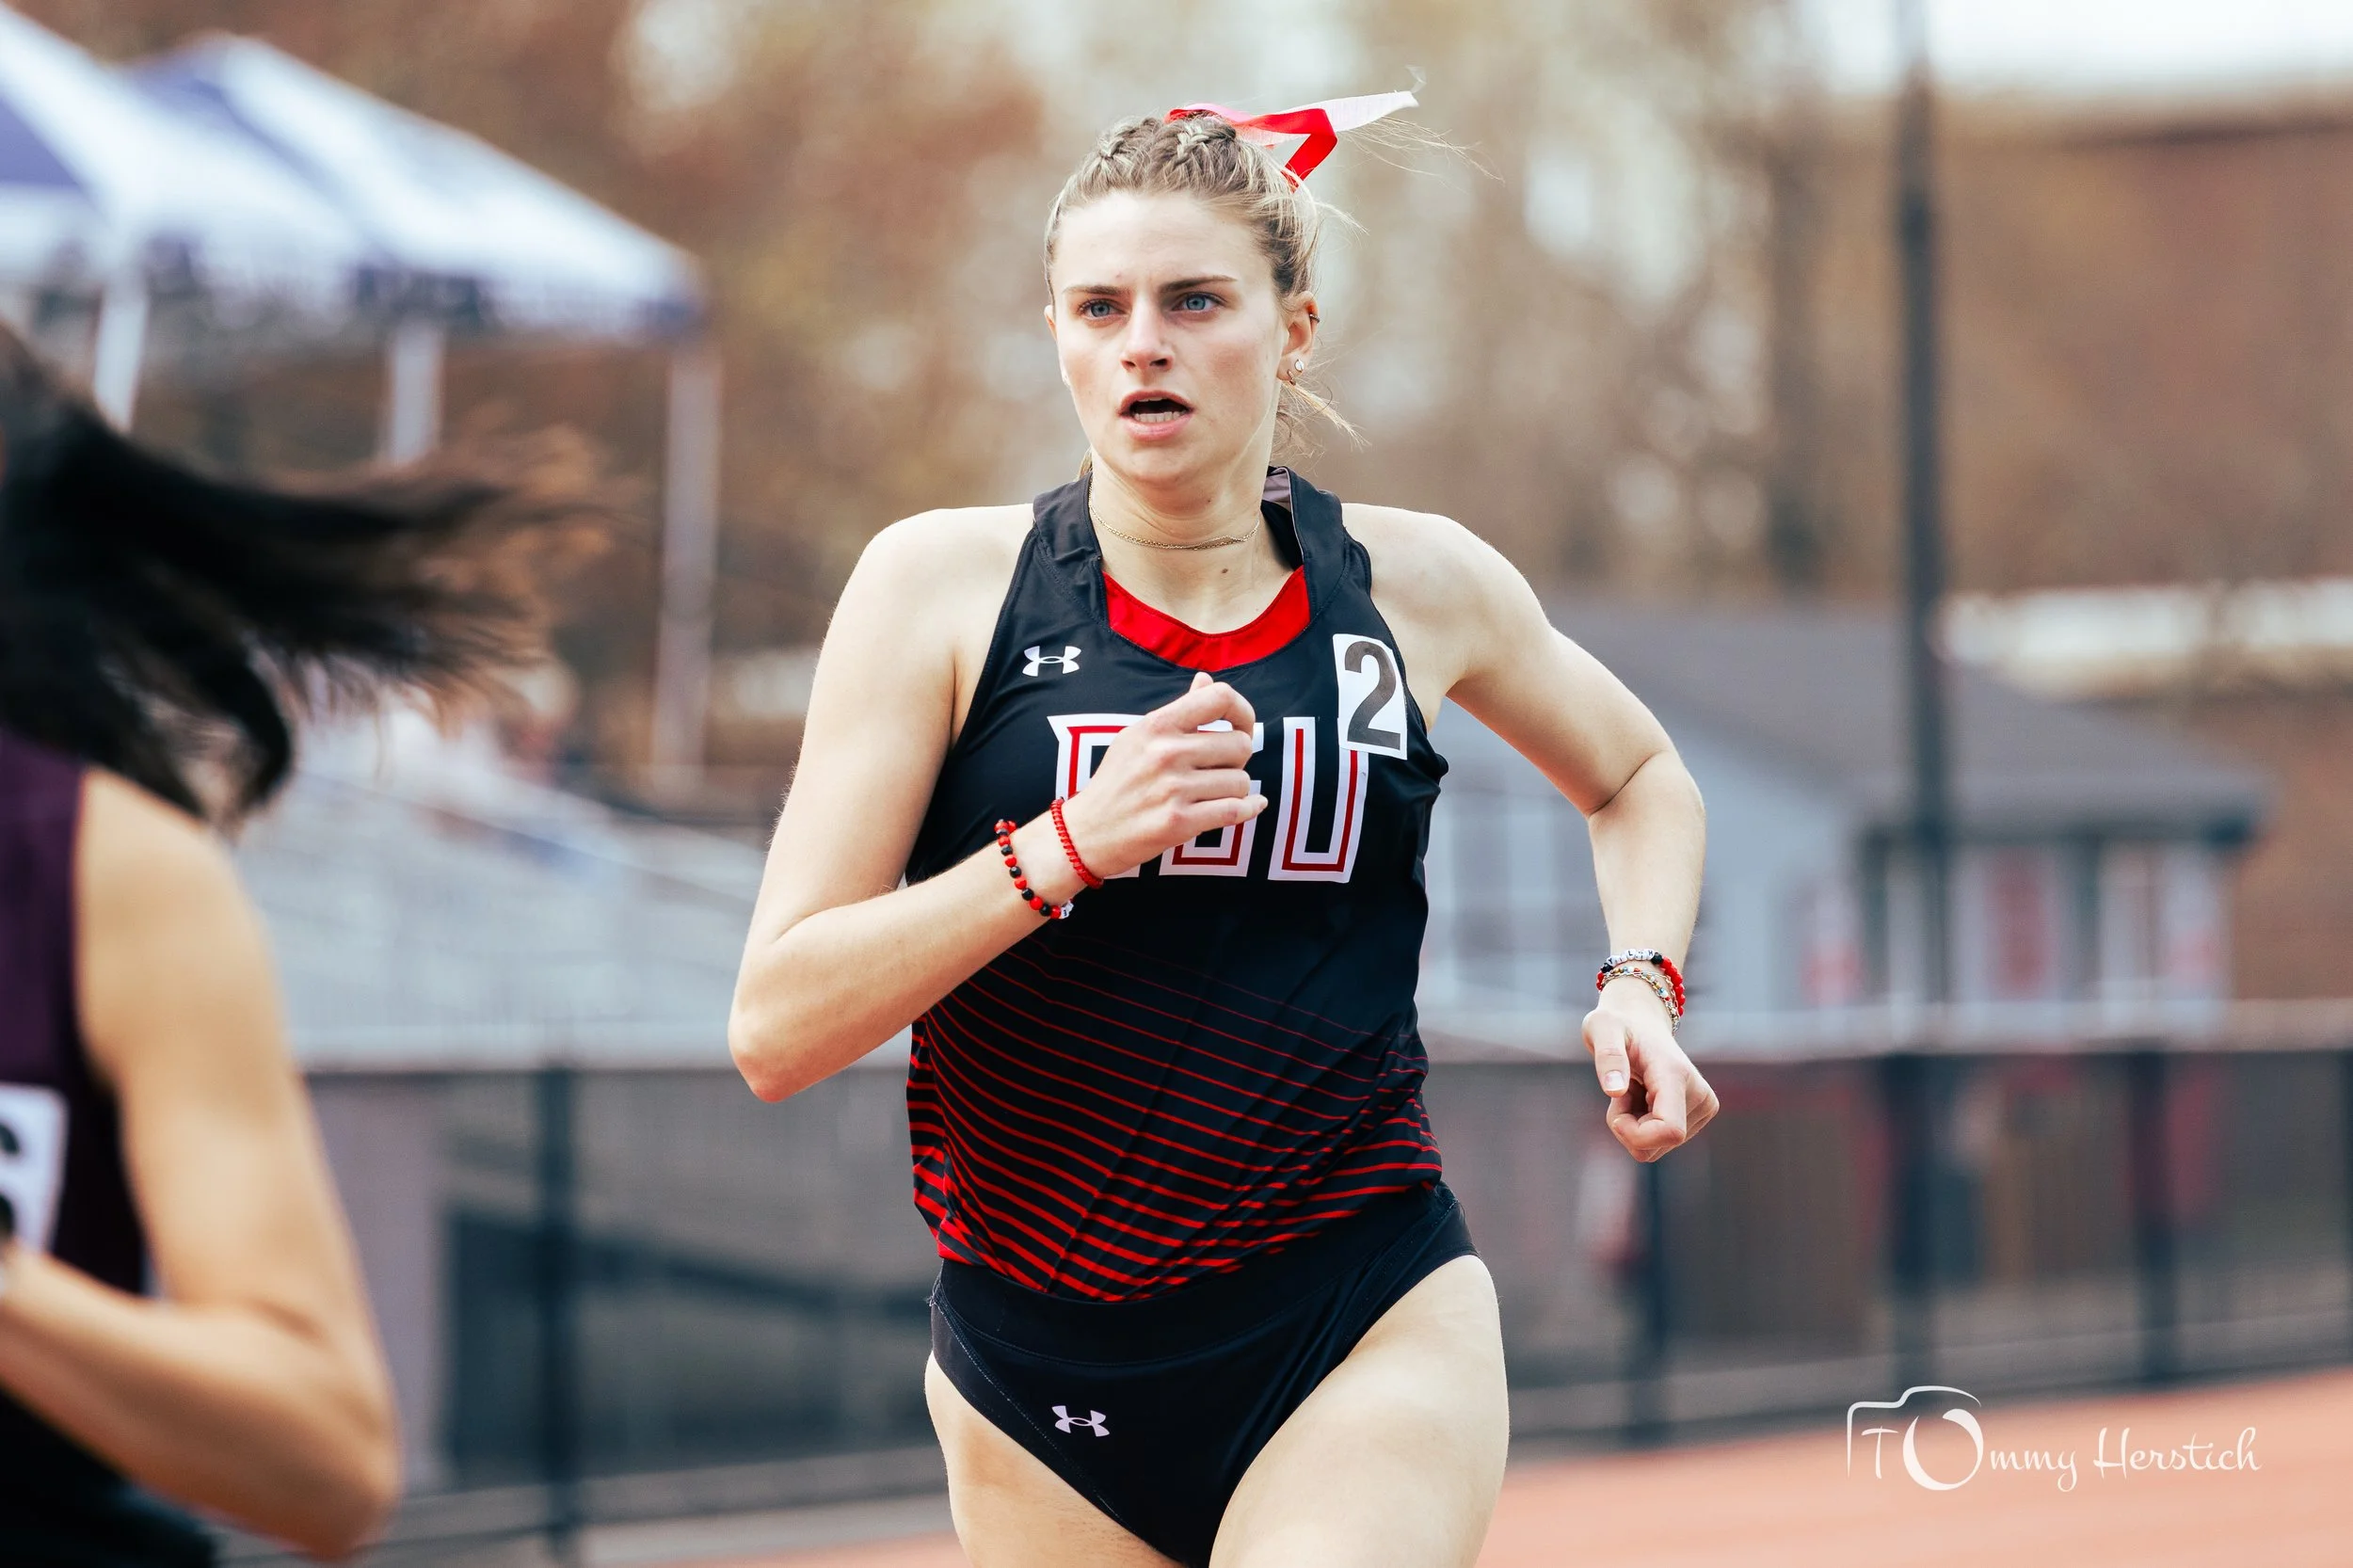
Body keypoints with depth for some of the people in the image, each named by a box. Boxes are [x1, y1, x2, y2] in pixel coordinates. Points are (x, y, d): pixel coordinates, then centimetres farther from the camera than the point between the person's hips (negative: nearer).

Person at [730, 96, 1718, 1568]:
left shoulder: (1420, 587, 3)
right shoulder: (941, 584, -4)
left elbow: (1640, 775, 25)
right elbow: (775, 1030, -10)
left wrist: (1641, 985, 7)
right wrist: (1068, 848, -21)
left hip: (1373, 1342, -1)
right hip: (1038, 1378, 1)